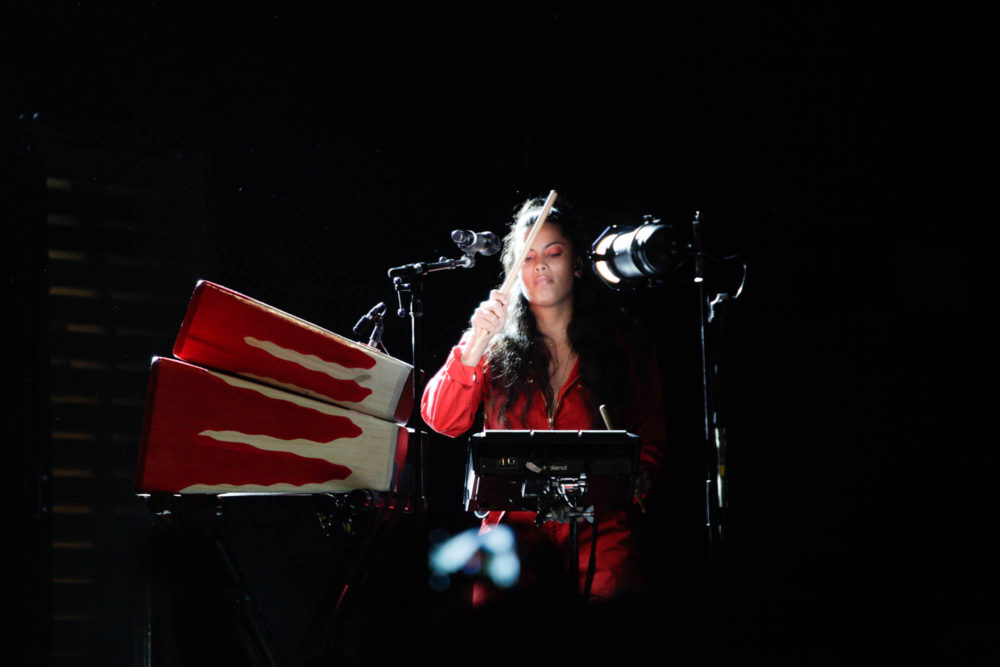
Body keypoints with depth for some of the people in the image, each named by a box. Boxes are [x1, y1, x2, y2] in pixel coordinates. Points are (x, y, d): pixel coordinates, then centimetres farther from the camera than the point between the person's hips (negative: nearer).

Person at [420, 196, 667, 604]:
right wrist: (478, 340, -13)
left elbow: (650, 438, 15)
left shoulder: (622, 345, 12)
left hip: (598, 519, 0)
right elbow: (442, 421, -2)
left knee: (612, 590, -32)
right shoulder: (499, 346, 11)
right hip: (516, 520, 0)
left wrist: (638, 480, -8)